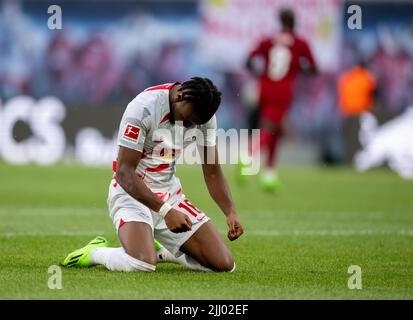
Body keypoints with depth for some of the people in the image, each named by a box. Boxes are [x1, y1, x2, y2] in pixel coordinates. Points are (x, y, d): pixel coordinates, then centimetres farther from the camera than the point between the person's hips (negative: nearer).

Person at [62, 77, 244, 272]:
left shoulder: (205, 117, -3)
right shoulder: (143, 108, -23)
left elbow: (212, 172, 5)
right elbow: (124, 172, -24)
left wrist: (231, 212, -11)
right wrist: (165, 211, -31)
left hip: (170, 194, 7)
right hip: (131, 193, -6)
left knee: (224, 264, -5)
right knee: (143, 263, -35)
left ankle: (160, 248, 21)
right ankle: (95, 252, 0)